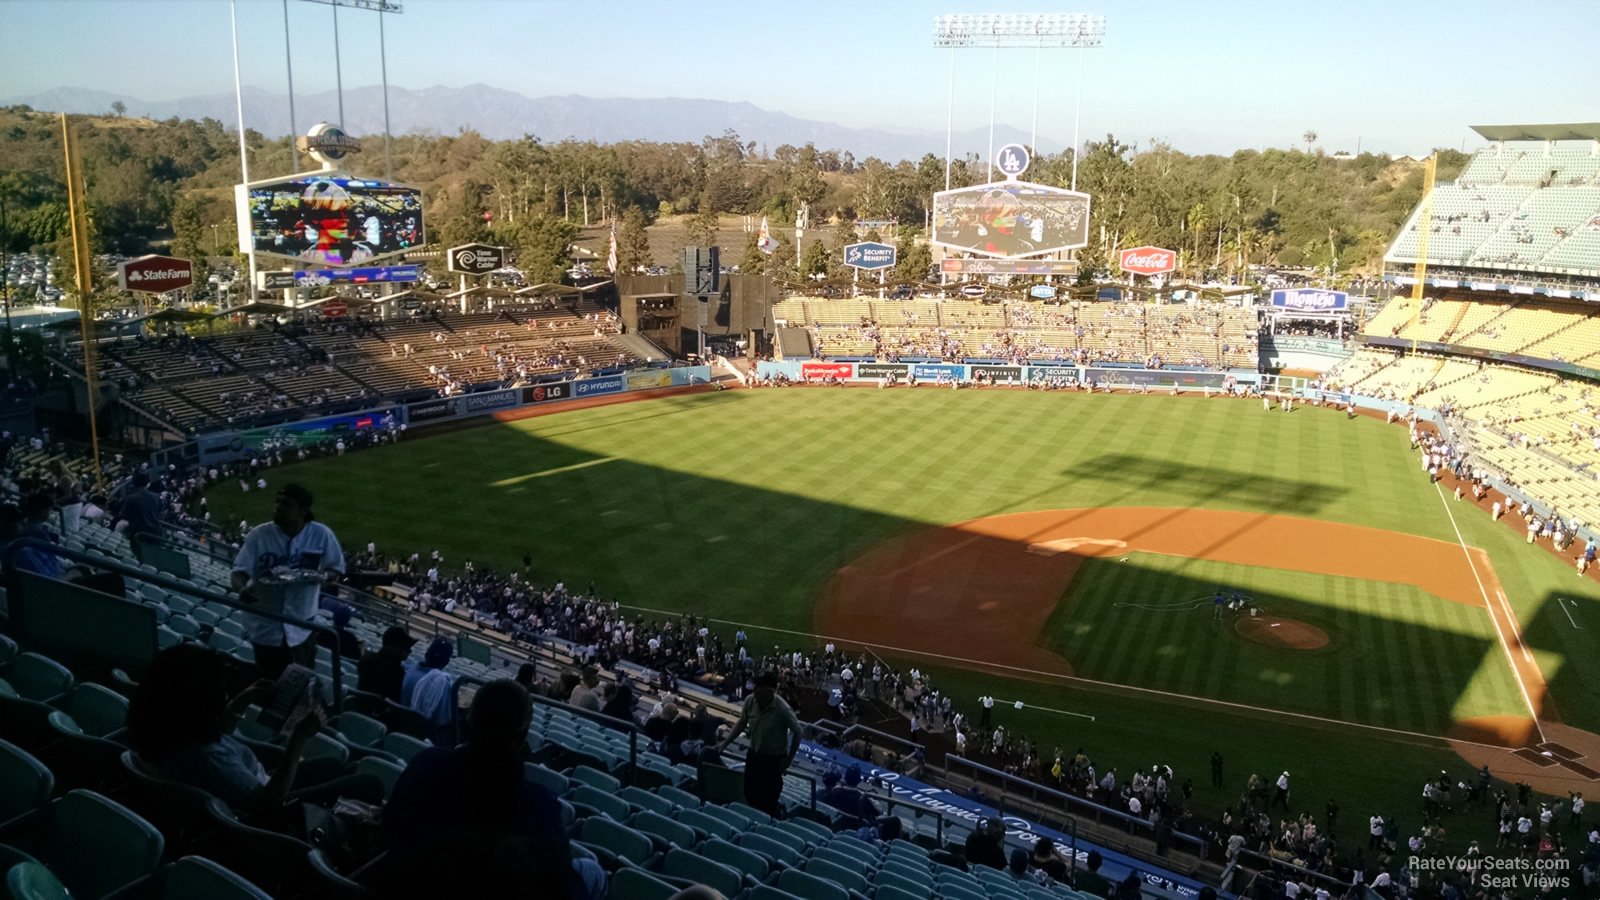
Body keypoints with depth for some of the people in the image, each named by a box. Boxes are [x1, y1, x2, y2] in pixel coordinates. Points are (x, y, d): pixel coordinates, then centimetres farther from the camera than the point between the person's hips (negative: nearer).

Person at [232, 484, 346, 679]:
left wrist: (321, 576, -23)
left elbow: (336, 568, -1)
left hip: (301, 627, 0)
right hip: (265, 626, 0)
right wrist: (242, 589, -36)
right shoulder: (259, 534, -13)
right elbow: (240, 571, -13)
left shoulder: (322, 535, -12)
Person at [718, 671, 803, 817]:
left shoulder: (783, 709, -27)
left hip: (774, 759, -5)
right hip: (754, 754, 5)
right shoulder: (750, 701, -14)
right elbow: (741, 725, 3)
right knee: (749, 795, 16)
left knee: (768, 801, 3)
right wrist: (724, 744, -2)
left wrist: (789, 759, -10)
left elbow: (797, 732, -13)